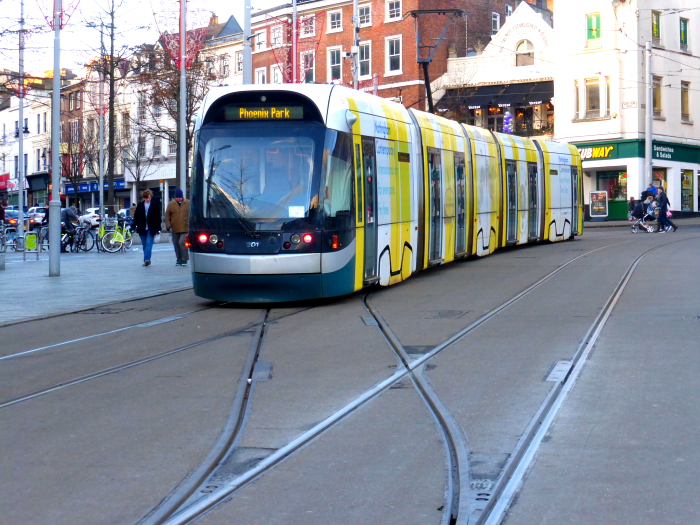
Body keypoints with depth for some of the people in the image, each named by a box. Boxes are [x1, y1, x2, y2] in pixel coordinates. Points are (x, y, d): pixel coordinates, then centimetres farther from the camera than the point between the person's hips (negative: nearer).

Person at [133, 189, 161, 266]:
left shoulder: (155, 205, 0)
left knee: (149, 244, -14)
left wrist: (158, 229, -2)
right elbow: (136, 216, 10)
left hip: (151, 229, -3)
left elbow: (158, 217, 1)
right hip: (142, 229, 3)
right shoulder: (140, 205, 7)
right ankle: (147, 260, 16)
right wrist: (135, 226, 3)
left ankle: (146, 259, -24)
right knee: (145, 245, 9)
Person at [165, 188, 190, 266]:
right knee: (176, 245, 7)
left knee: (182, 242, -18)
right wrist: (168, 226, -2)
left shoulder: (188, 203, 2)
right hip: (174, 229, 3)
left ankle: (184, 259, -8)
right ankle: (179, 260, 17)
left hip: (185, 228, -3)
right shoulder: (170, 204, 5)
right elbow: (167, 217, 8)